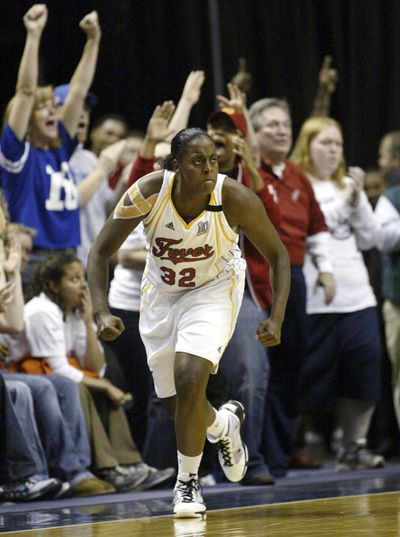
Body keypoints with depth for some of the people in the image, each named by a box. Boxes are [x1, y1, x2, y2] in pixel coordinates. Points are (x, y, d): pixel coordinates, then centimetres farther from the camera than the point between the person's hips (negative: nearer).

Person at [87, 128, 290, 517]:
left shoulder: (235, 199, -28)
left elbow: (277, 255, -13)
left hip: (213, 290, -2)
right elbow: (100, 251, -16)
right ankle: (224, 424, 45)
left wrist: (276, 319, -24)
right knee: (177, 405, 8)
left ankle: (187, 484, -5)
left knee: (189, 378, -24)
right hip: (162, 292, 3)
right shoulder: (149, 192, -26)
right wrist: (102, 312, -29)